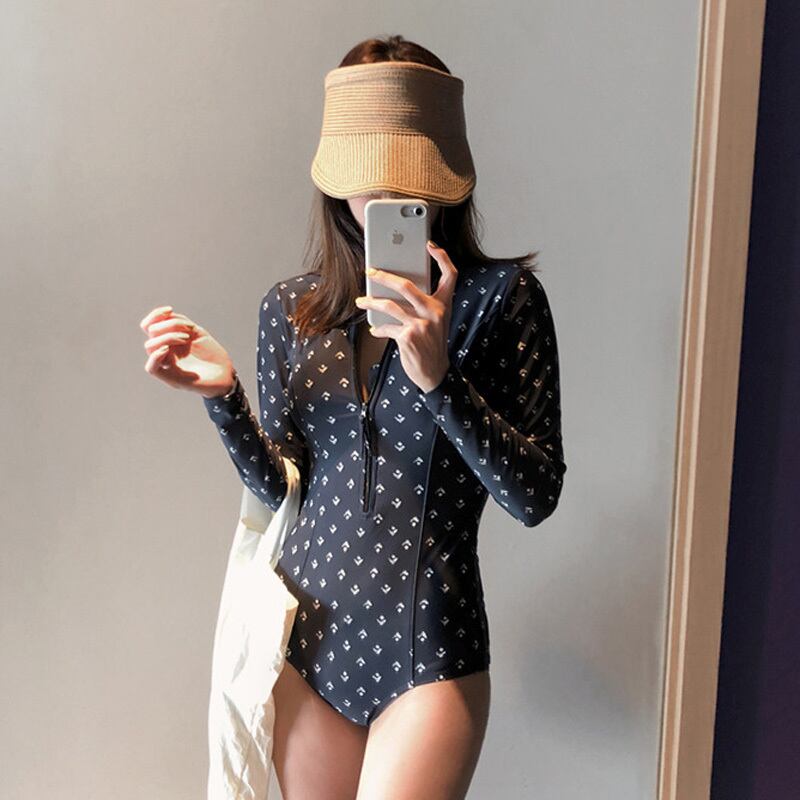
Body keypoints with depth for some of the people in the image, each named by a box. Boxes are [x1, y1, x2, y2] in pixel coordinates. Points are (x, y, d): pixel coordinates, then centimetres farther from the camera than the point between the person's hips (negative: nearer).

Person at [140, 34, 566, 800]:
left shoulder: (501, 297, -10)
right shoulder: (290, 309, 1)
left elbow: (536, 496, -13)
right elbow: (282, 487, 5)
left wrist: (439, 377, -25)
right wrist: (224, 397, -11)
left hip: (427, 650, -4)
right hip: (308, 633, 4)